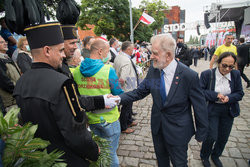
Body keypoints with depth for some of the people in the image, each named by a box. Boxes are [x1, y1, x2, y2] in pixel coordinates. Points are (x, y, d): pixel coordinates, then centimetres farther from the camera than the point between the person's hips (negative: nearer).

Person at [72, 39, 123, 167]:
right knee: (111, 153, 15)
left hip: (89, 119, 5)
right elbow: (119, 96, -11)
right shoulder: (108, 70, -18)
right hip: (109, 119, -5)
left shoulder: (76, 71, -3)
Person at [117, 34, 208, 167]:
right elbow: (139, 91, -4)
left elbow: (200, 106, -15)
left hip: (178, 131, -4)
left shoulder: (189, 76, -24)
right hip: (157, 126, 5)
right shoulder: (153, 71, -9)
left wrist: (201, 133, -5)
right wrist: (119, 98, -19)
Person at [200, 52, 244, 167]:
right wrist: (216, 95, -22)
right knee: (211, 136, -1)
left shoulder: (236, 74, -3)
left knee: (223, 137, 15)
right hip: (212, 109, -4)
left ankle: (215, 156, 43)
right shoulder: (207, 74, -13)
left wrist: (228, 98, -18)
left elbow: (240, 93, 2)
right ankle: (204, 156, 30)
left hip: (229, 111, 4)